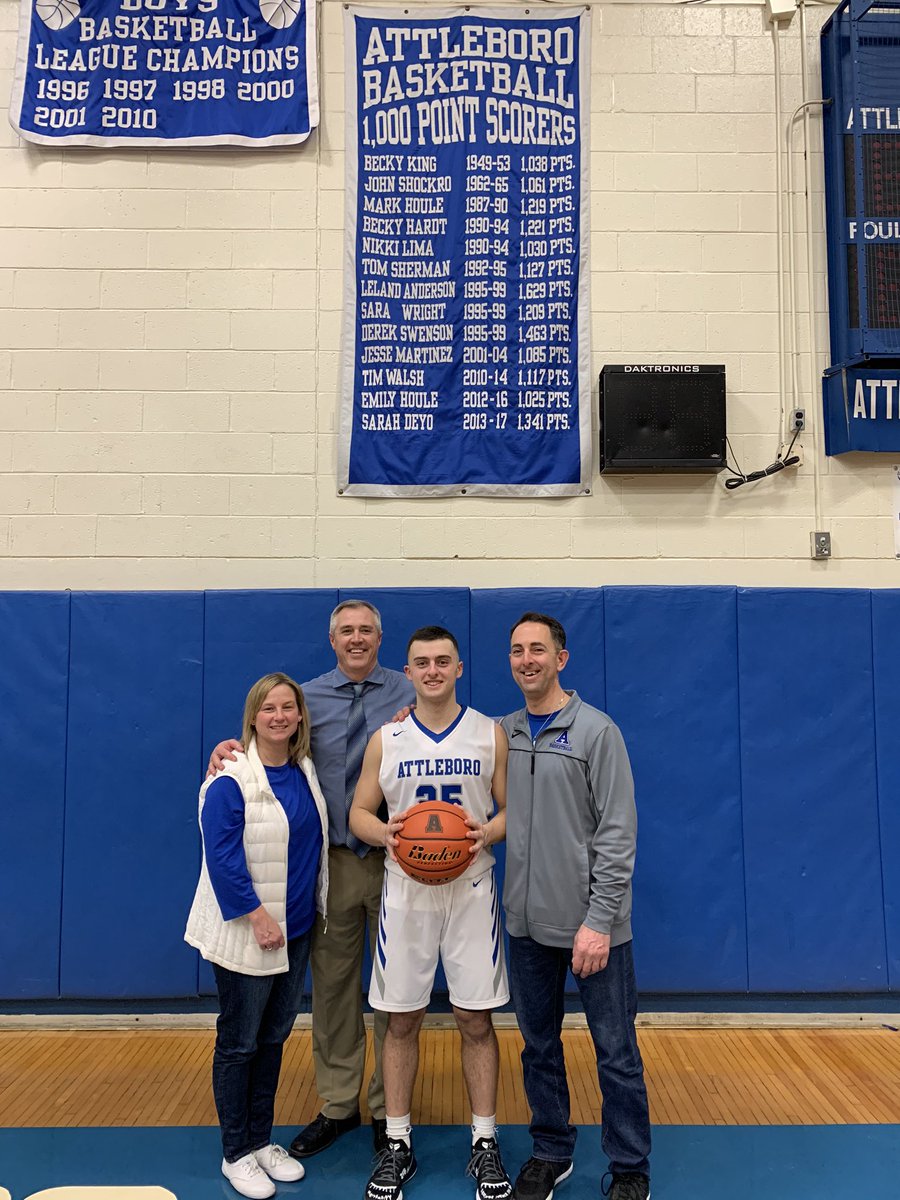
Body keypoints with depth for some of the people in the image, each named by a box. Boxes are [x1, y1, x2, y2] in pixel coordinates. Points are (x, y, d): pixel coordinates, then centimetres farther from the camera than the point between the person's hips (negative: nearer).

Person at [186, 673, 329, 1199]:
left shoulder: (305, 771, 3)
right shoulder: (231, 780, -16)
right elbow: (222, 855, -19)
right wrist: (257, 915, -20)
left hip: (295, 929, 6)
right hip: (246, 933, -6)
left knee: (274, 1038, 17)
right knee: (239, 1044, 9)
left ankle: (262, 1139, 33)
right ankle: (237, 1153, 25)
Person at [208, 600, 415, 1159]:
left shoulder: (409, 692, -2)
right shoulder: (309, 697, 3)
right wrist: (228, 747, -14)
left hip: (397, 857, -2)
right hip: (333, 860, 2)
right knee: (332, 985, 13)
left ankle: (389, 1109, 28)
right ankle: (338, 1105, 32)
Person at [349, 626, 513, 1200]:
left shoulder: (490, 733, 0)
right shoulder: (386, 739, 1)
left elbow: (513, 809, 3)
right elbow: (359, 812, 4)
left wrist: (488, 833, -18)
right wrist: (385, 832, -17)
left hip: (471, 889, 0)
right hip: (406, 890, 1)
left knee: (476, 1020, 6)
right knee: (401, 1020, 9)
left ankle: (485, 1143, 24)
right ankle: (398, 1143, 26)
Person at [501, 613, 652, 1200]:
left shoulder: (596, 731, -11)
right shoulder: (501, 733, 5)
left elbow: (618, 832, -13)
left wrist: (599, 919, -17)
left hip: (591, 923, -4)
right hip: (527, 921, 5)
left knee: (617, 1054, 7)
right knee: (539, 1046, 18)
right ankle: (551, 1153, 37)